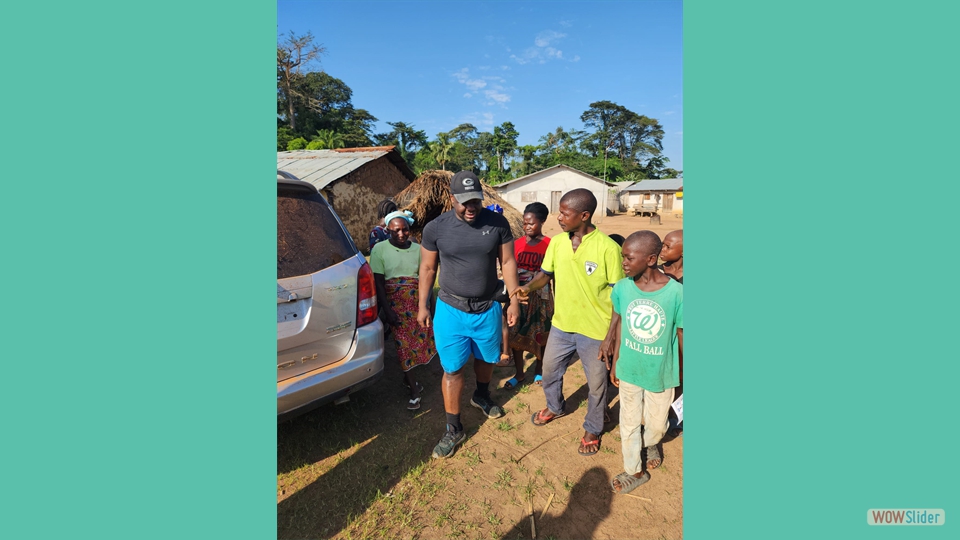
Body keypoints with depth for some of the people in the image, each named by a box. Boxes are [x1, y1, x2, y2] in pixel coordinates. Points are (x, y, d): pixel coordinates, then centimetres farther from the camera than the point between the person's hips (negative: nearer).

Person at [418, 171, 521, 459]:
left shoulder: (497, 223, -8)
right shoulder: (435, 228, -9)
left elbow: (508, 262, -1)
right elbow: (427, 268, 1)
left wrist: (514, 300, -1)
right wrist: (423, 306, 4)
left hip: (488, 308, 2)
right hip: (451, 309, -1)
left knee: (486, 358, 22)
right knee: (452, 369, 4)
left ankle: (482, 396, 54)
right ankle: (454, 428, 25)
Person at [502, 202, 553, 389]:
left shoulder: (550, 245, -10)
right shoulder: (517, 244, -1)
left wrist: (555, 300, -3)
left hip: (540, 298, -3)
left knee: (540, 335, 13)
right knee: (515, 336, 9)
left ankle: (539, 370, 37)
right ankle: (519, 374, 27)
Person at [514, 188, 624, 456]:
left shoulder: (608, 248, -19)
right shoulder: (557, 242, -5)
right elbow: (546, 273, 7)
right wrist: (529, 286, -14)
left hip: (595, 331, -4)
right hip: (561, 325, 5)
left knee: (596, 384, 16)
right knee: (549, 372, 23)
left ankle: (592, 430, 43)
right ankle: (555, 407, 54)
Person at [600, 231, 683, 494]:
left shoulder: (676, 293, -22)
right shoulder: (622, 288, -15)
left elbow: (682, 335, -8)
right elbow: (619, 326, -1)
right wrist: (615, 363, 7)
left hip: (661, 373, -1)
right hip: (629, 370, 1)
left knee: (656, 424, 20)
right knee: (629, 423, 17)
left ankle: (650, 444, 56)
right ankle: (635, 470, 42)